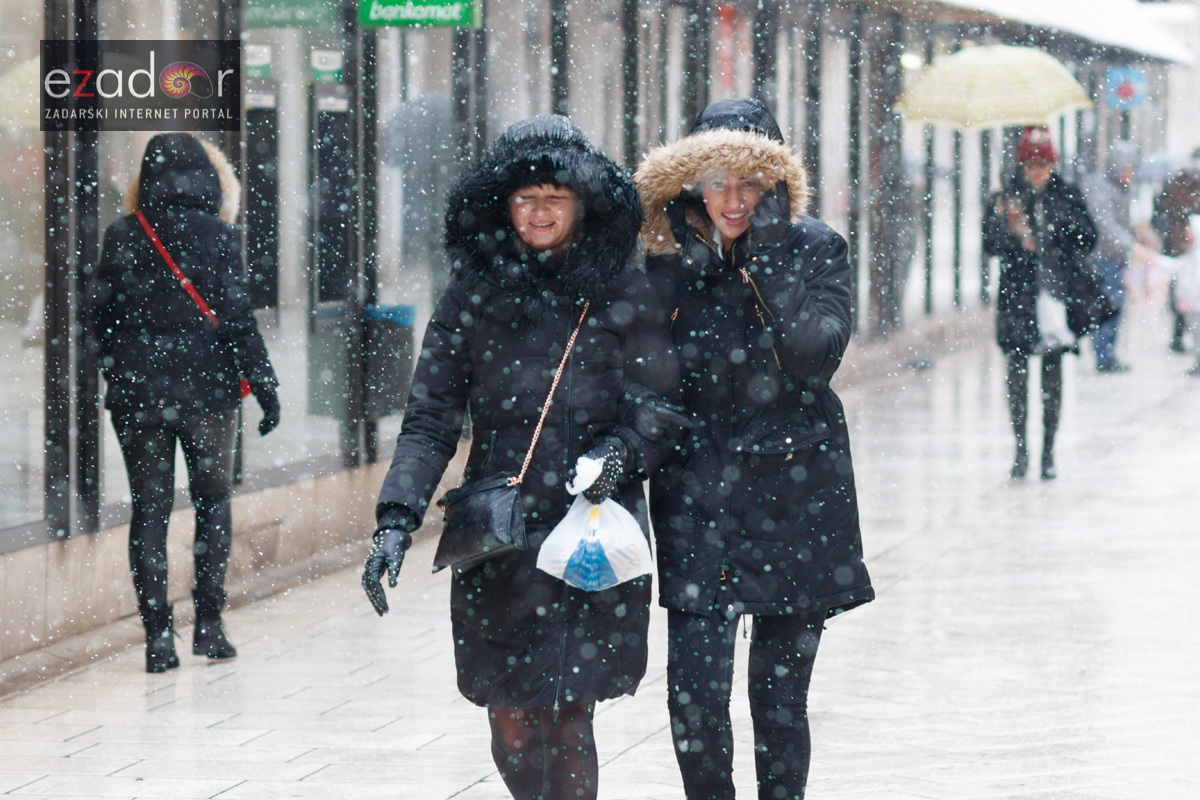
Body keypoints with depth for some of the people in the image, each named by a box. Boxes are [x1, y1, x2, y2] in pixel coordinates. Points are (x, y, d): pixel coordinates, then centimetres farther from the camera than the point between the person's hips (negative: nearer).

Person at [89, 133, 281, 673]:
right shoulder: (217, 236, -6)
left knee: (149, 508, 6)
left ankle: (158, 634, 1)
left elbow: (101, 312, 2)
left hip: (137, 391, 1)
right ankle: (208, 623, 9)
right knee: (213, 500, 14)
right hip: (207, 388, -1)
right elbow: (236, 317, -9)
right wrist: (264, 385, -4)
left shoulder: (122, 237, 0)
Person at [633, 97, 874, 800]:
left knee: (782, 692, 7)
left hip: (796, 492, 0)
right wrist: (686, 264, -9)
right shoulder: (672, 262, 5)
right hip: (698, 492, 1)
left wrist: (769, 257, -16)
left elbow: (815, 360, -15)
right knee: (696, 688, -11)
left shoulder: (816, 250, 0)